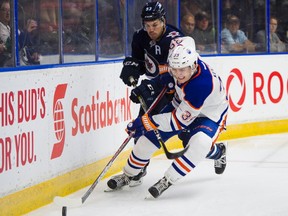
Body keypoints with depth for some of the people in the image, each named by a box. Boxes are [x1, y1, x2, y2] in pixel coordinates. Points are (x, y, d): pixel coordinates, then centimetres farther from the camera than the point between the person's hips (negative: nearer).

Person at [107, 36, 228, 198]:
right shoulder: (186, 60, -24)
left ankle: (167, 181, -23)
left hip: (209, 115, -7)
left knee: (199, 144, -35)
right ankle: (130, 174, 20)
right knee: (151, 135, -1)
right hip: (181, 105, 7)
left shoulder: (201, 85, -43)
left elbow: (181, 120, -35)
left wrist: (147, 121, -32)